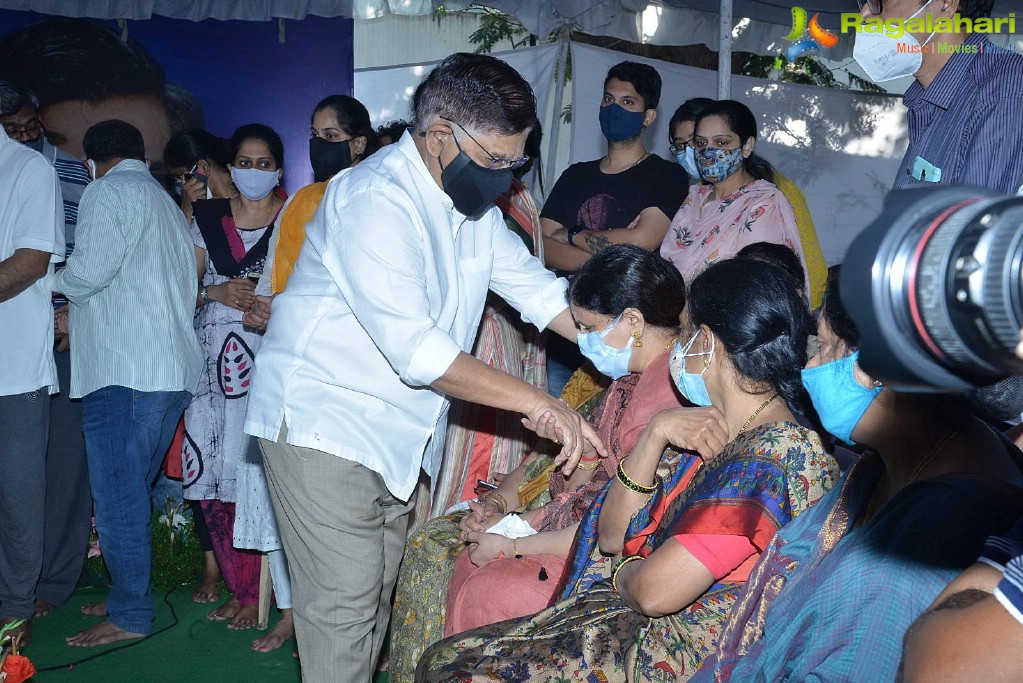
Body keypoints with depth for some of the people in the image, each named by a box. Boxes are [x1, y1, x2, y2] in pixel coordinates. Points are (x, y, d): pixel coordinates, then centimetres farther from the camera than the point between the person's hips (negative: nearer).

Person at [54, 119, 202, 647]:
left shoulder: (108, 191, -3)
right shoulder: (167, 203, 23)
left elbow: (89, 271, -18)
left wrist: (59, 281, 6)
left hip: (124, 370, -9)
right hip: (173, 369, 9)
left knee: (118, 497, -3)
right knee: (131, 492, 16)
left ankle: (130, 616, 3)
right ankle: (127, 595, 24)